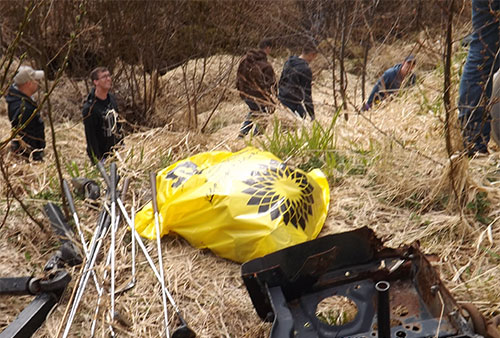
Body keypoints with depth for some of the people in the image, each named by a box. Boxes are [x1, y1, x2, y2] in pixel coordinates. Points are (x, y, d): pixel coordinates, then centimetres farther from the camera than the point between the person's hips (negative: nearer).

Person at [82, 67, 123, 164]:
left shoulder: (112, 99, 2)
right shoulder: (89, 108, -21)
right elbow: (91, 138, -18)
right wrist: (97, 161, -17)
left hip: (114, 151, 6)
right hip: (101, 155, -6)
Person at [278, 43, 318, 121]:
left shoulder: (288, 61, 7)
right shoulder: (306, 70, -16)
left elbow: (281, 81, 17)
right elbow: (307, 94, -16)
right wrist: (312, 116, -11)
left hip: (281, 98, 9)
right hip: (292, 103, -9)